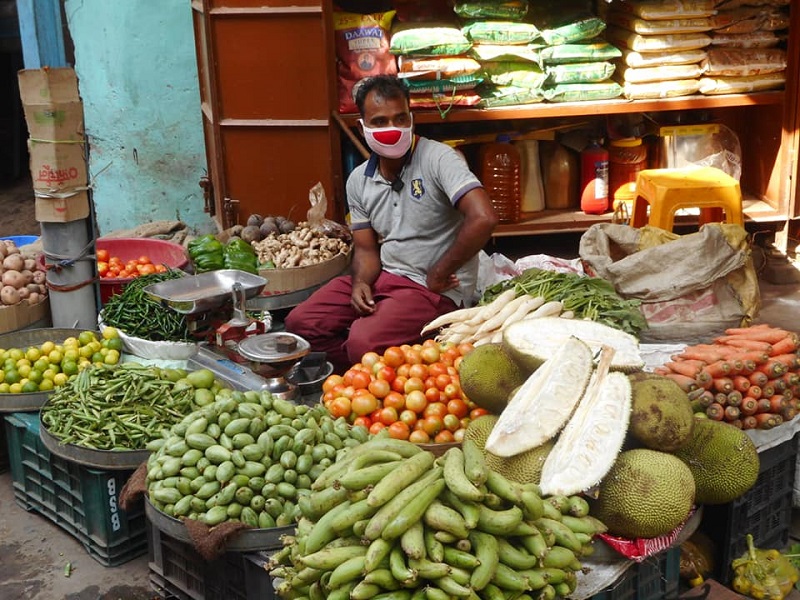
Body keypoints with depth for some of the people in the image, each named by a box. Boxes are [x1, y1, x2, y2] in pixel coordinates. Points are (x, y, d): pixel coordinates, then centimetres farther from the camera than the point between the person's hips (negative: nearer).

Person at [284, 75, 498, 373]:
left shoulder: (438, 159, -15)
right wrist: (360, 282, -14)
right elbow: (366, 249, 10)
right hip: (383, 276, 7)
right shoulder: (359, 180, 6)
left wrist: (438, 276, -18)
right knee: (300, 323, -4)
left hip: (437, 290, -7)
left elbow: (483, 218, -28)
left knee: (364, 343, -29)